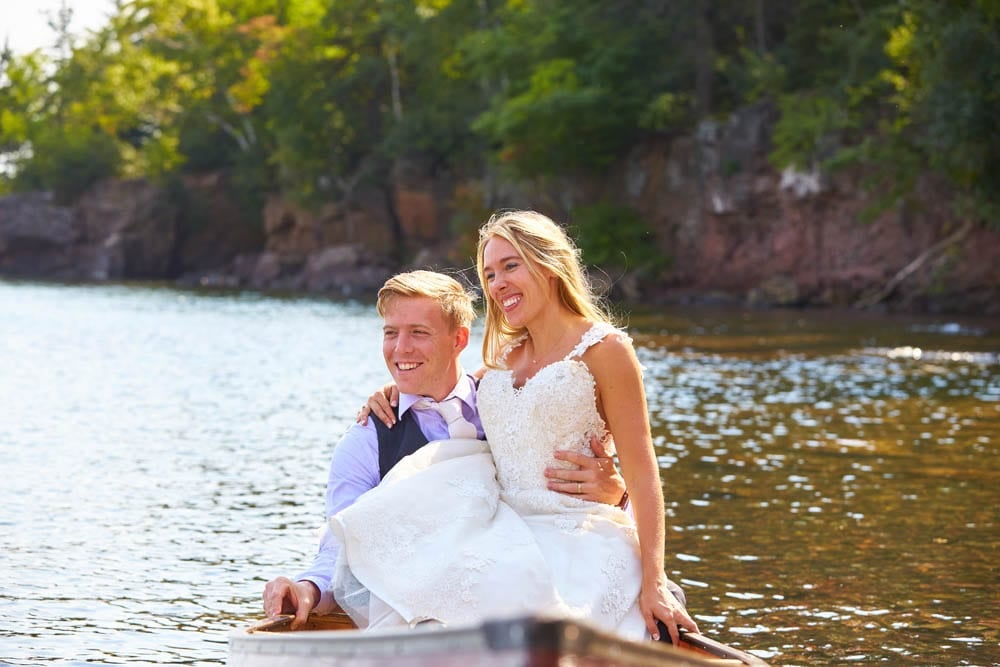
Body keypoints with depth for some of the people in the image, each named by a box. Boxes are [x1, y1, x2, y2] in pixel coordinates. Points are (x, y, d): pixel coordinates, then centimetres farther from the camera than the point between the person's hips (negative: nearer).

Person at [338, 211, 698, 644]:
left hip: (575, 544, -6)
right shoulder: (505, 356, 18)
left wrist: (653, 584, -15)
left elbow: (641, 474, -6)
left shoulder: (602, 349, -1)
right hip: (506, 535, 6)